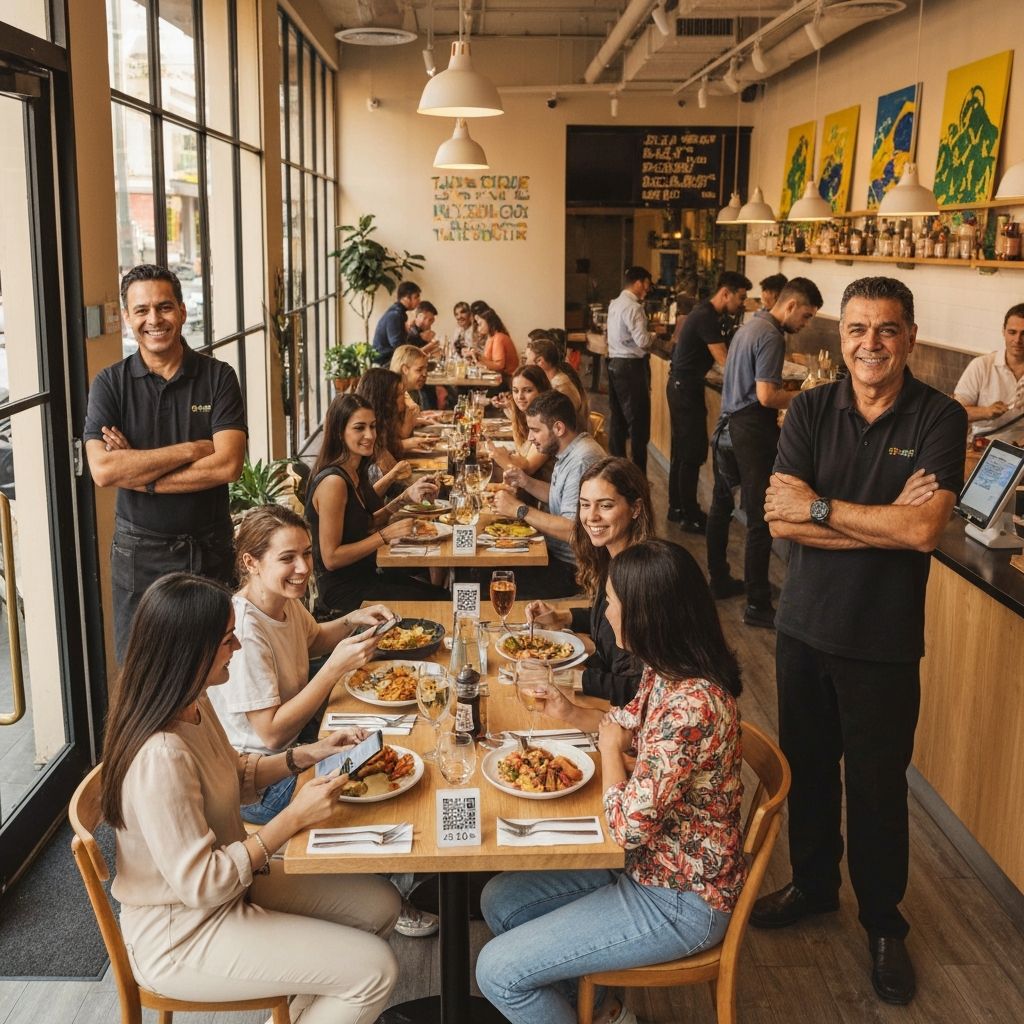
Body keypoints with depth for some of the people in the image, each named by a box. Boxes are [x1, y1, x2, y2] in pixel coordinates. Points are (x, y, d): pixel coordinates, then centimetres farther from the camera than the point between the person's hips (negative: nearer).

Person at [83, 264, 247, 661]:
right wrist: (190, 450, -17)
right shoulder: (110, 383, -3)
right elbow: (102, 470, -17)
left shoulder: (218, 377, -5)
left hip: (209, 548, 0)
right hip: (138, 551, 0)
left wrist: (138, 473, -15)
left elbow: (228, 465, -17)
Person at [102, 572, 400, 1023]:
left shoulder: (194, 704, -4)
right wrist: (294, 817, -24)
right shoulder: (160, 756, -33)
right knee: (375, 970, -11)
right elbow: (199, 884, -28)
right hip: (180, 936, -9)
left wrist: (308, 754, 0)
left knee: (379, 903, 10)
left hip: (227, 880, 9)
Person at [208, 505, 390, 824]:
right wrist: (336, 667, -31)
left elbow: (312, 640, 19)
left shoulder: (286, 600, -4)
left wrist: (353, 620, -1)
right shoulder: (243, 631, -29)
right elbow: (271, 733, -27)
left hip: (297, 740, 8)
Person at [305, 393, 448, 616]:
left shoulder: (356, 472, 4)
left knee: (442, 594, 7)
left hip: (366, 573, 9)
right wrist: (386, 535, -22)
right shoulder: (333, 481, -24)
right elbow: (331, 558, -23)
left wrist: (406, 497, 2)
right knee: (435, 603, -7)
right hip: (343, 589, -9)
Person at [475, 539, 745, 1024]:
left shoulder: (691, 705, -33)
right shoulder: (665, 672, -4)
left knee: (498, 971, -8)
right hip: (649, 861, 9)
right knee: (499, 900, 13)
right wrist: (572, 713, 2)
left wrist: (609, 747, -14)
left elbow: (628, 825, -29)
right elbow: (632, 724, 18)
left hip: (680, 901, -9)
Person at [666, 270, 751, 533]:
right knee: (694, 452, -5)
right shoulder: (707, 318, -20)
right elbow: (724, 361, -23)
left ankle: (676, 507, 23)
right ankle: (690, 517, 1)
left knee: (682, 449, 15)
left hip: (681, 385, 10)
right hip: (687, 388, -10)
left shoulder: (704, 312, 12)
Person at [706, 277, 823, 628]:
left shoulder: (751, 325, 15)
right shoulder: (771, 336, -16)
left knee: (722, 505, 18)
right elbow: (766, 396, -21)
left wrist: (798, 394, 14)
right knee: (760, 519, -7)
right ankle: (757, 605, -4)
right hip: (752, 431, -11)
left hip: (729, 426, 11)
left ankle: (719, 580, 31)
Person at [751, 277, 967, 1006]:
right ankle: (813, 884, 42)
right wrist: (884, 521, -19)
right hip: (805, 625, 3)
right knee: (808, 767, 18)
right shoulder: (811, 411, -3)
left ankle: (884, 923, 33)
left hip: (885, 640, -3)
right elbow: (780, 518, -14)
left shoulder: (940, 419, -10)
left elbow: (924, 530, -22)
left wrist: (819, 507, -18)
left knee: (877, 785, 10)